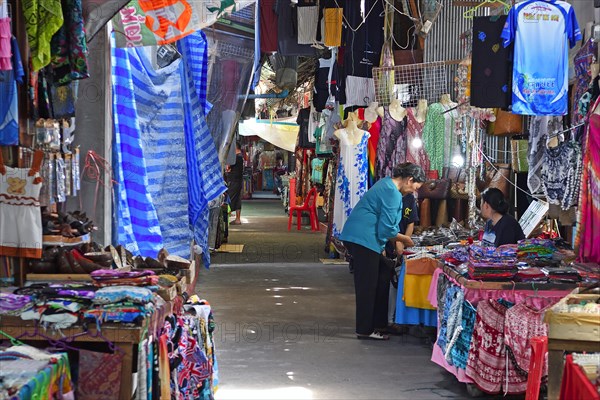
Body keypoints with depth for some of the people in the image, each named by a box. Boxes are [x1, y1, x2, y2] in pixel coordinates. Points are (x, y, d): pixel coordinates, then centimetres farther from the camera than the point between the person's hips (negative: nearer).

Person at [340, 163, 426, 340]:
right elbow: (386, 229, -18)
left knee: (382, 278, 14)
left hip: (358, 237, 10)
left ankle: (378, 324, 19)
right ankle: (365, 330, 2)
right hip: (364, 239, -10)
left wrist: (398, 240, 14)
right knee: (368, 285, -4)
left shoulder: (386, 184, 15)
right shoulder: (392, 194, -17)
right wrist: (405, 239, -1)